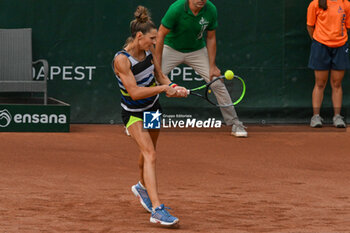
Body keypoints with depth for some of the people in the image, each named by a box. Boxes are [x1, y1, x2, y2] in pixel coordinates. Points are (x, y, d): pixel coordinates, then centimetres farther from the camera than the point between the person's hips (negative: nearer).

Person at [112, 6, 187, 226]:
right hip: (134, 113, -7)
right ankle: (157, 210, -31)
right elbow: (135, 92, -31)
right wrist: (163, 88, -32)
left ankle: (142, 187, 54)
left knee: (149, 152, 24)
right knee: (150, 154, -22)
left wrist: (173, 87, -13)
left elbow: (160, 76, 6)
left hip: (153, 108, 7)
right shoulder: (122, 60, -28)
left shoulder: (148, 51, -7)